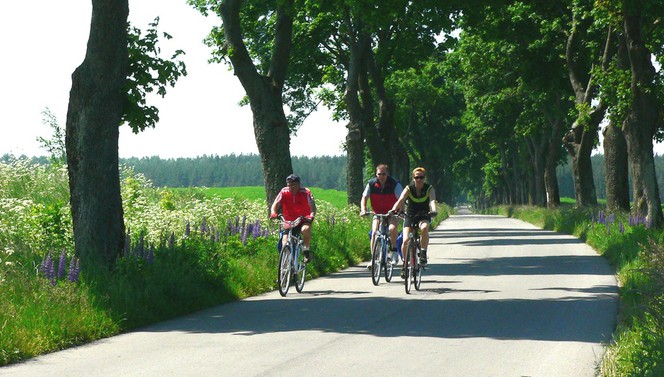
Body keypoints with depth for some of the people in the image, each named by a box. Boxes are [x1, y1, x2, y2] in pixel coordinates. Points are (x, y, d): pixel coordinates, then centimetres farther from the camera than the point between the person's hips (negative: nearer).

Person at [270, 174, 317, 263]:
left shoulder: (305, 192, -14)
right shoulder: (284, 192, -9)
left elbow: (312, 206, -22)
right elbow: (276, 204, -14)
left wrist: (312, 216, -43)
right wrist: (273, 213, -36)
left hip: (303, 220, -2)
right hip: (289, 222, 2)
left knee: (306, 229, -33)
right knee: (285, 239, -17)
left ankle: (306, 250, -13)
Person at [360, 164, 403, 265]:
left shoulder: (395, 184, -14)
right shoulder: (371, 184, -6)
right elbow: (364, 198, -8)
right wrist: (363, 210, -27)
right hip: (378, 213, 2)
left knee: (392, 228, -30)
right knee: (374, 233, -17)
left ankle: (394, 252, -11)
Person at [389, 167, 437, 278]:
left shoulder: (429, 189, -10)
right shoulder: (409, 189, -10)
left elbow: (432, 201, -28)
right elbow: (400, 200, -26)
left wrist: (433, 210, -50)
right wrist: (393, 210, -46)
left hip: (424, 216, -1)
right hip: (410, 216, 1)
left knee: (424, 228, -37)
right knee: (405, 240, -18)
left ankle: (423, 254, -22)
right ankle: (405, 263, 6)